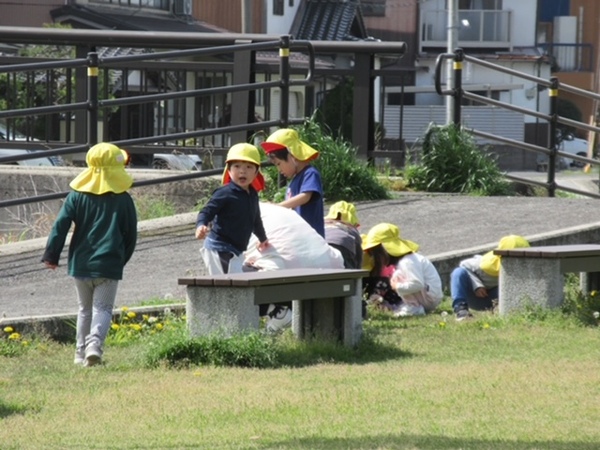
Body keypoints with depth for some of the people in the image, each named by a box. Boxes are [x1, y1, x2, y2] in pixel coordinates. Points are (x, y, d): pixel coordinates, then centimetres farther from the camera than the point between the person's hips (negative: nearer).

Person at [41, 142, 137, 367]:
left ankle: (81, 352, 17)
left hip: (81, 262, 2)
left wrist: (51, 255, 3)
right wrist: (122, 259, 20)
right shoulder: (123, 199, -1)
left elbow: (60, 226, -3)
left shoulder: (77, 196, 1)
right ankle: (94, 345, -26)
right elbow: (131, 234, 6)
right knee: (103, 308, -3)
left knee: (85, 309, 16)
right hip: (109, 264, -2)